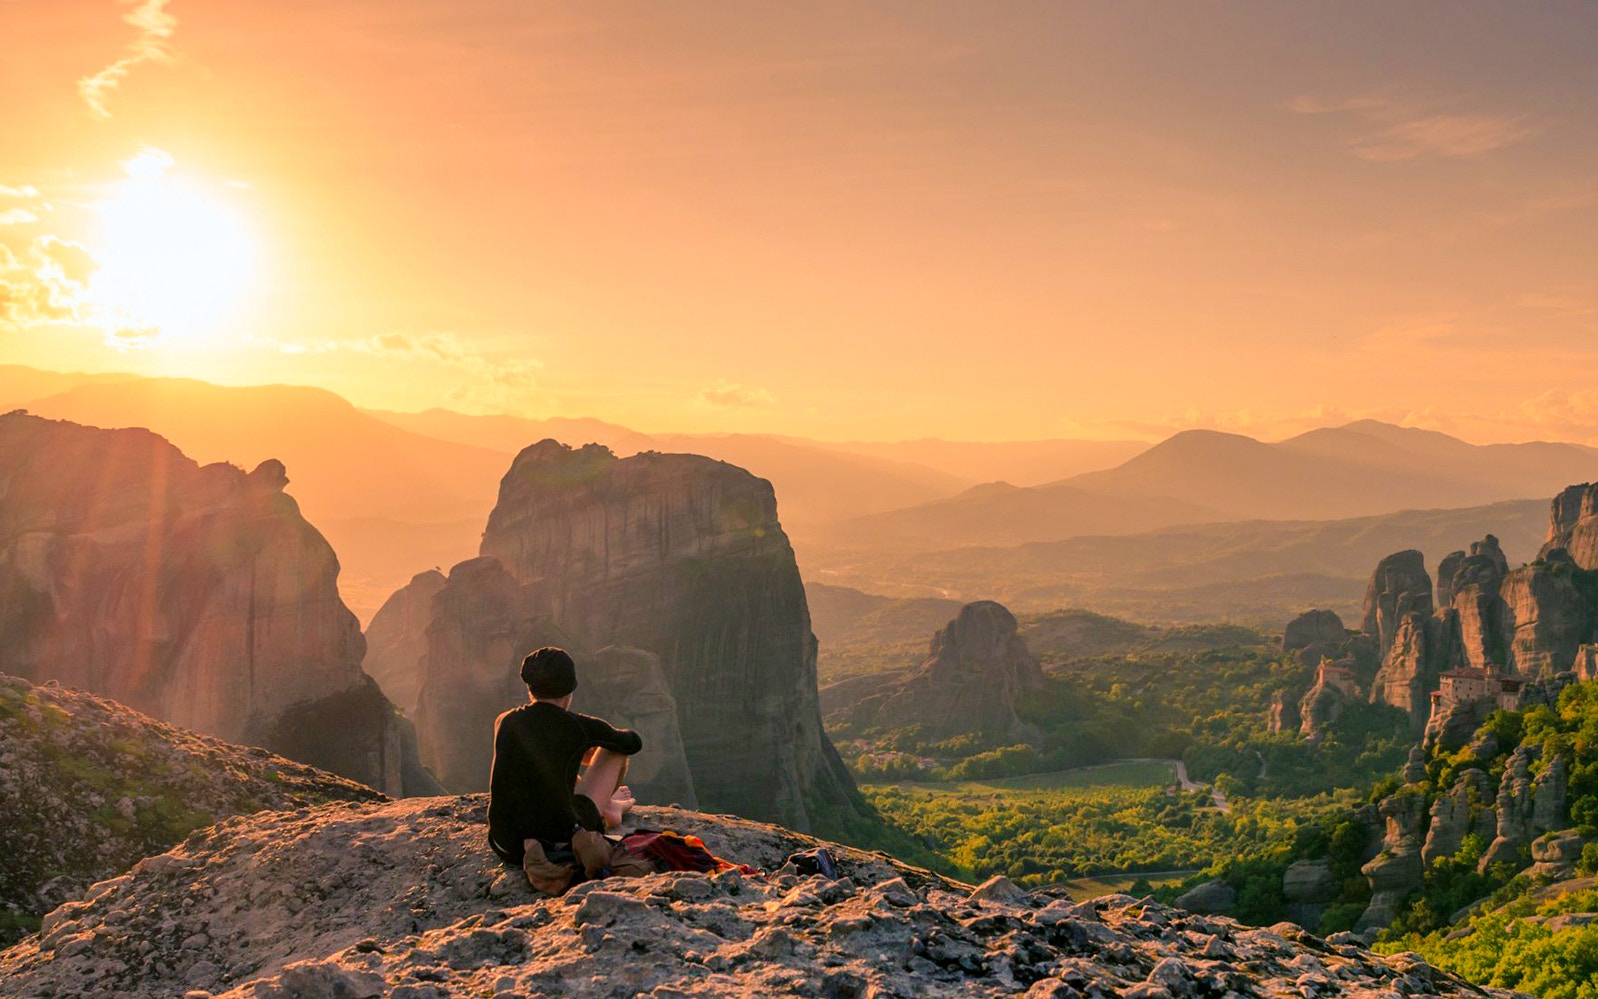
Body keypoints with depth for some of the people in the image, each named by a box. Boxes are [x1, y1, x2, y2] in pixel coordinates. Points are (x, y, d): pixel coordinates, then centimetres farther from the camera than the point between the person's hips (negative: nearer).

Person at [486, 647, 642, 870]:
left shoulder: (504, 722, 5)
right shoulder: (582, 726, -5)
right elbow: (633, 743, 16)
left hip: (509, 849, 4)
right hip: (562, 841, -4)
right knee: (616, 747, 17)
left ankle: (606, 811, 56)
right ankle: (608, 806, 44)